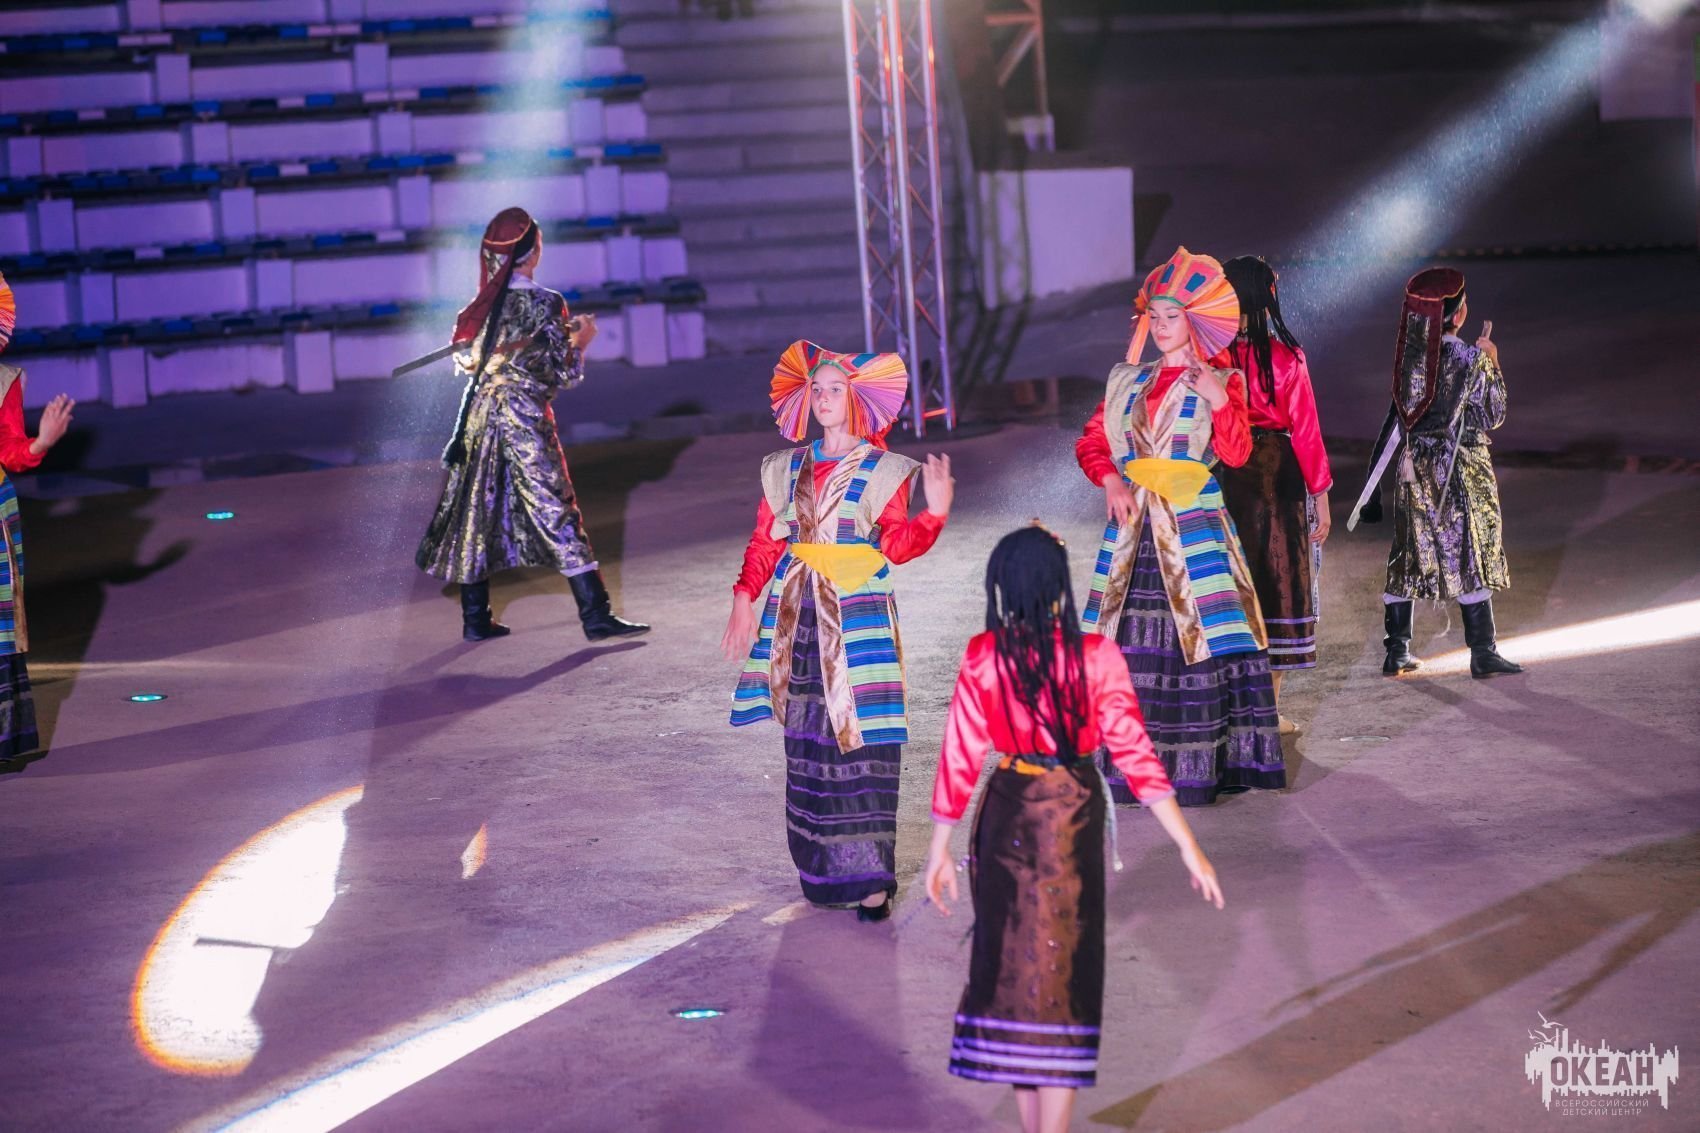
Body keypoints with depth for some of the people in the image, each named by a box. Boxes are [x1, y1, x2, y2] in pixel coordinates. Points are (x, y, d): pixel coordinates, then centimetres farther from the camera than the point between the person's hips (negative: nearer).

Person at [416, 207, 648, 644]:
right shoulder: (545, 304, -11)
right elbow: (562, 373, -11)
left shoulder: (479, 307, 4)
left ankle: (475, 619, 15)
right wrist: (581, 340, 6)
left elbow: (465, 359, 12)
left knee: (477, 512, 11)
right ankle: (596, 615, -4)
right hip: (526, 420, -5)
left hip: (479, 419, 5)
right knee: (557, 512, -3)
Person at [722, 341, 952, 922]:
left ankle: (868, 876, -6)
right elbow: (764, 542, 13)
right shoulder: (786, 469, 13)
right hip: (797, 615, 4)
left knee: (860, 741, -8)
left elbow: (896, 545, -7)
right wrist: (744, 599, 2)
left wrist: (934, 511, -23)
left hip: (857, 617, -4)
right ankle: (823, 868, 16)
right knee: (807, 742, 5)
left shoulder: (883, 470, 2)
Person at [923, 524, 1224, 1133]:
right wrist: (1190, 849, -8)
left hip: (1005, 820, 1)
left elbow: (960, 759, -6)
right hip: (1072, 819, -1)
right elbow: (1134, 755, -13)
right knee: (1061, 972, 8)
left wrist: (940, 850, 4)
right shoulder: (1095, 657, -13)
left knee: (1012, 965, 14)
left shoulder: (982, 659, -10)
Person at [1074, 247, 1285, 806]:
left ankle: (1201, 762, -2)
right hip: (1134, 530, 4)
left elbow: (1236, 454, -9)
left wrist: (1220, 402, -21)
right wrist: (1111, 480, -3)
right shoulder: (1127, 381, 13)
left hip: (1195, 528, -4)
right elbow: (1091, 442, 14)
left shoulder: (1220, 383, 2)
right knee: (1130, 642, 0)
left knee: (1199, 633, -8)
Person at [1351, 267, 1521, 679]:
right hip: (1461, 466, -5)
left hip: (1416, 467, 5)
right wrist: (1491, 365, 2)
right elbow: (1492, 416, -6)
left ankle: (1397, 651, 15)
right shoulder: (1466, 357, -15)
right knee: (1470, 556, 2)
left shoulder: (1409, 354, 0)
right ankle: (1482, 652, 5)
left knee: (1410, 556, 11)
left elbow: (1400, 416, 6)